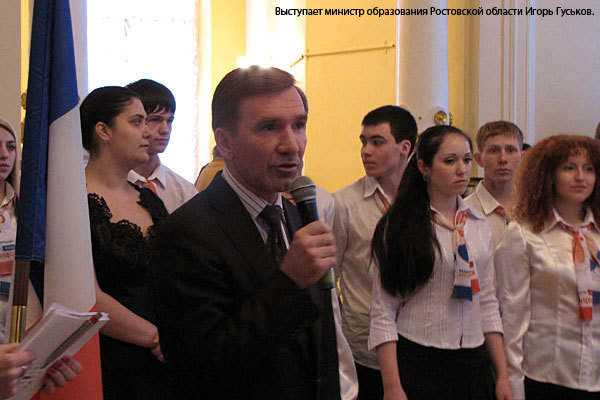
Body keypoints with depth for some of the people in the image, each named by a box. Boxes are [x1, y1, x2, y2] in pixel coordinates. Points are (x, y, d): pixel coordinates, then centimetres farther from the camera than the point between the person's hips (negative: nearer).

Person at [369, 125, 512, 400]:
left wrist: (503, 376, 9)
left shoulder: (478, 226, 9)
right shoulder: (398, 227, -7)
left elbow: (487, 303, 12)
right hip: (416, 364, -5)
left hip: (472, 364, 5)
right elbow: (383, 313, -9)